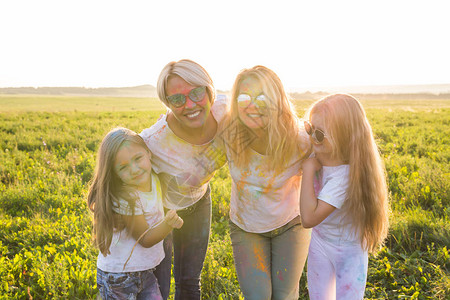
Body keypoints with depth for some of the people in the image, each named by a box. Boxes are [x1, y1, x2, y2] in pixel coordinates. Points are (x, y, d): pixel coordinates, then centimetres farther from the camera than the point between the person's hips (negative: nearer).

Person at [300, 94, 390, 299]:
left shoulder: (346, 174, -34)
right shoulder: (320, 155, -14)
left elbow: (309, 218, -36)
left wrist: (309, 170, -31)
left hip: (348, 252, -6)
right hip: (319, 243, 6)